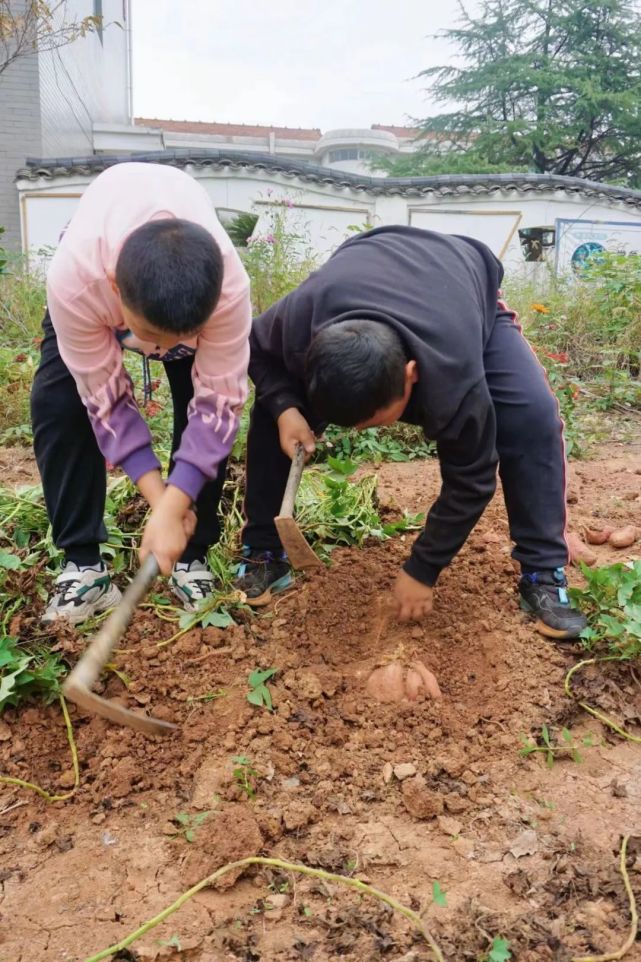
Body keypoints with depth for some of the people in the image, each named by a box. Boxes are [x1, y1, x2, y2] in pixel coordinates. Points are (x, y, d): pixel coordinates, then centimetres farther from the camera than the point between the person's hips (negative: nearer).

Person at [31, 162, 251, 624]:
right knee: (57, 403, -16)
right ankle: (82, 561, -5)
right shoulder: (74, 279, -44)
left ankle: (192, 554, 0)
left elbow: (218, 400, -35)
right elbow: (105, 395, -32)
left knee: (202, 398, -16)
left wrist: (172, 511, -39)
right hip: (94, 258, 0)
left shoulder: (228, 284, -44)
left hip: (194, 268, 0)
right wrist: (161, 501, -33)